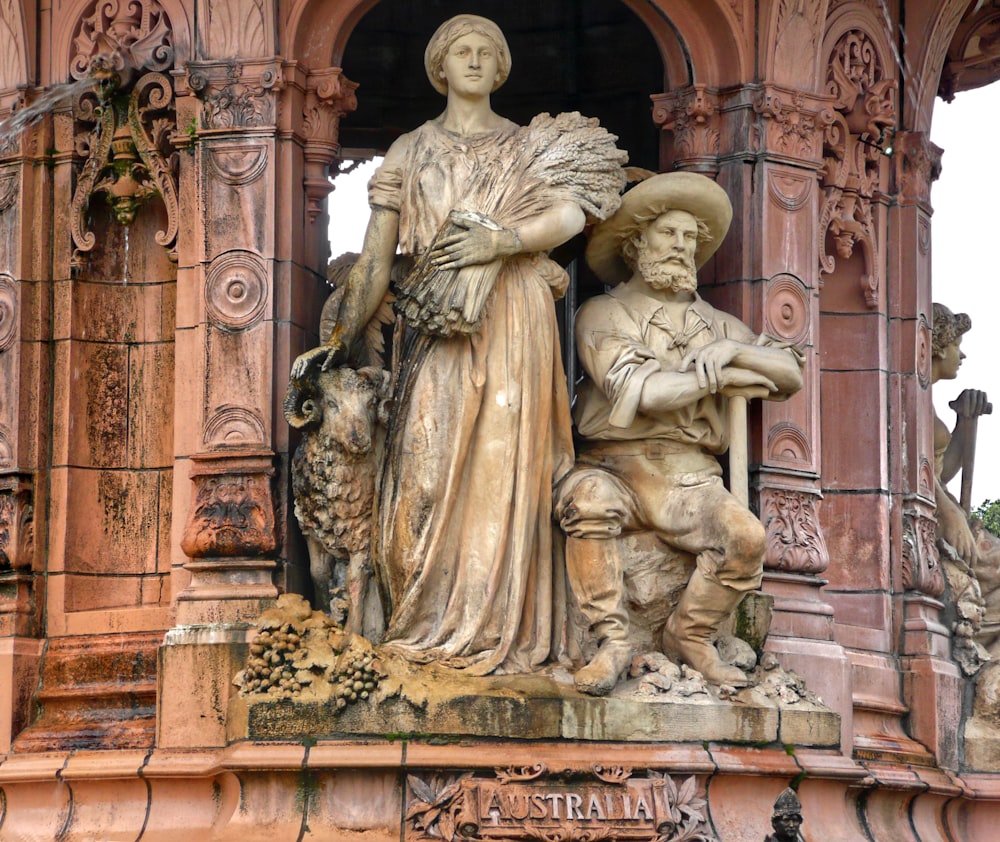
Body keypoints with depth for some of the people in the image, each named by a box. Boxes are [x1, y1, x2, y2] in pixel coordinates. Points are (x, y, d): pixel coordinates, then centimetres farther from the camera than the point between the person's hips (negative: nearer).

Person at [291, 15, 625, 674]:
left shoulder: (527, 147, 16)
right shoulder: (410, 152, 17)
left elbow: (571, 213, -3)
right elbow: (375, 258, 12)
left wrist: (498, 240, -17)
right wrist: (341, 340, 5)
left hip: (512, 321, 0)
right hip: (435, 328, 0)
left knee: (503, 465, -6)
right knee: (428, 466, -9)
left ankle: (494, 634, -4)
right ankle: (430, 627, -6)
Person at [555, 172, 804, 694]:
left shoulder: (715, 324, 23)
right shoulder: (603, 315, 9)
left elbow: (789, 373, 12)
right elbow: (638, 390, -9)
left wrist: (733, 349, -6)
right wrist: (724, 378, 0)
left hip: (689, 477, 3)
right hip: (614, 467, -3)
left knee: (745, 536, -28)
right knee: (585, 501, -38)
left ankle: (690, 636, -5)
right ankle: (612, 640, -29)